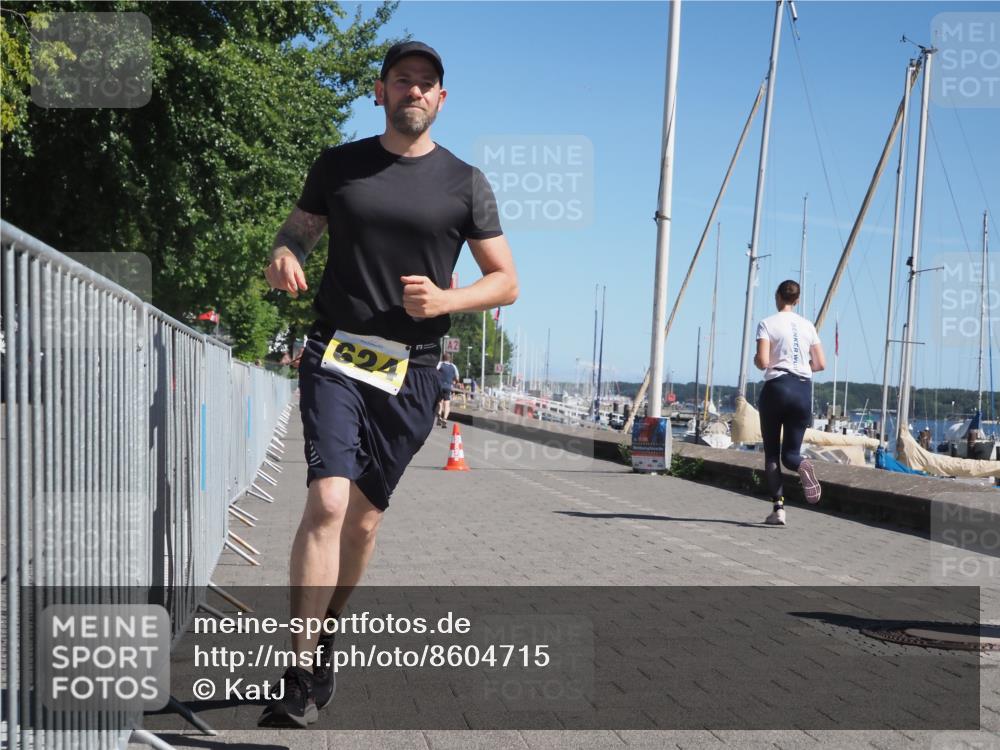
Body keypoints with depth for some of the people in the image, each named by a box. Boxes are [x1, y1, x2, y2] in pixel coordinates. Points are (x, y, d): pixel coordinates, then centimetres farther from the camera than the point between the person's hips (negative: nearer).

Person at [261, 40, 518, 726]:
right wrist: (285, 253, -6)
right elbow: (299, 226, 20)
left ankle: (324, 638, 32)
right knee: (328, 501, -19)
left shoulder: (464, 183, 7)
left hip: (411, 370, 1)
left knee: (364, 520, 9)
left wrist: (445, 300, -12)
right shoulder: (338, 166, 8)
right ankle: (302, 677, -16)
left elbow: (506, 282, 8)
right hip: (336, 356, -1)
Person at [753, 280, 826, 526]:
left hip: (776, 388, -3)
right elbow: (821, 364, 8)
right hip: (803, 389, 3)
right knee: (790, 452, 10)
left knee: (771, 453, 6)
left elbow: (763, 362, -13)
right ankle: (802, 465, -27)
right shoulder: (807, 326, 10)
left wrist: (756, 360, 10)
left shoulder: (768, 324, -3)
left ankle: (779, 508, -5)